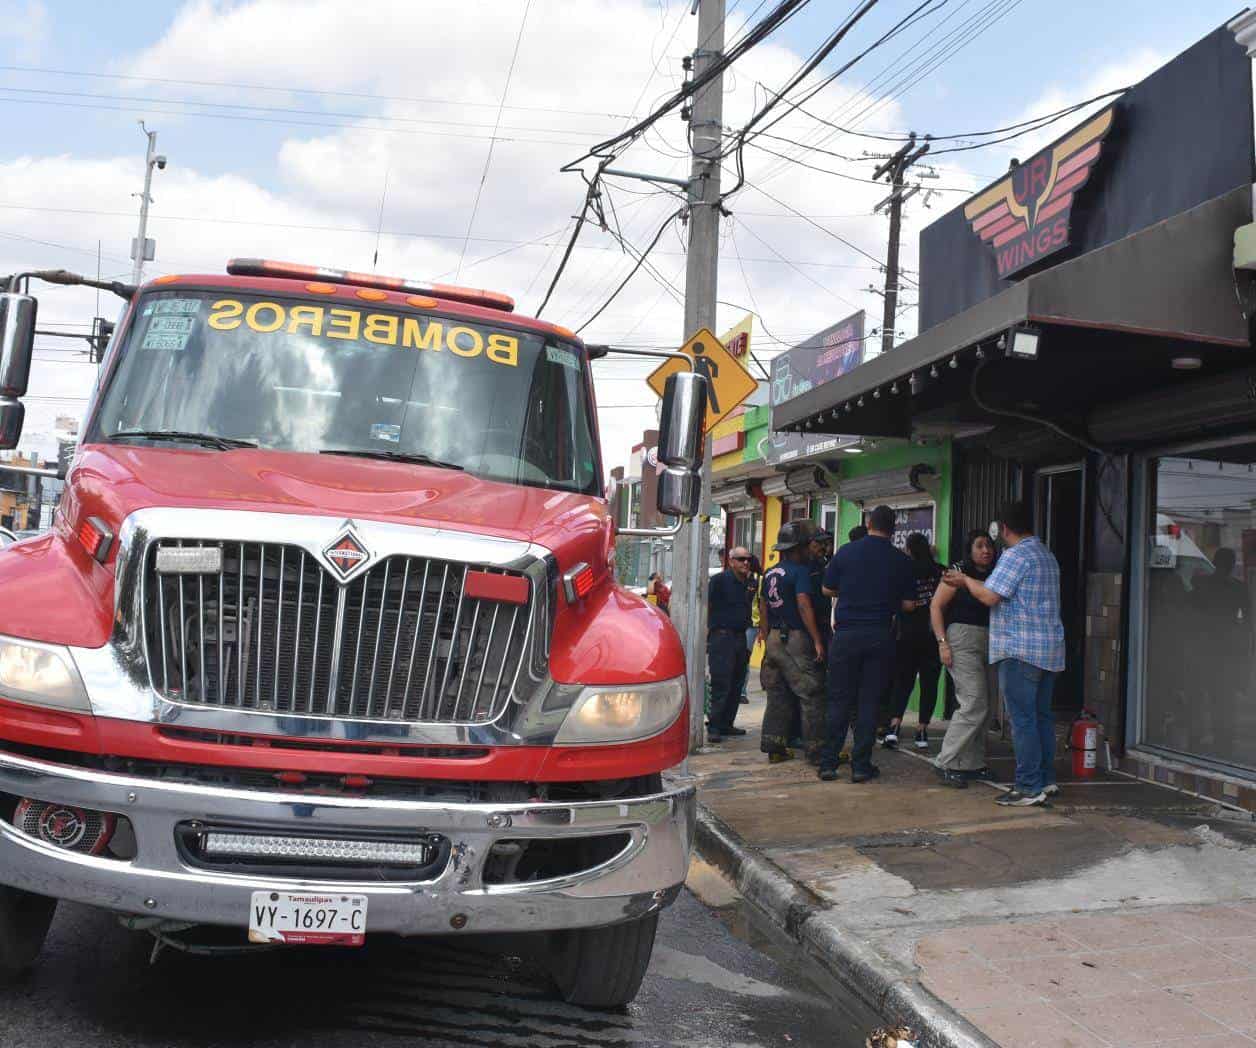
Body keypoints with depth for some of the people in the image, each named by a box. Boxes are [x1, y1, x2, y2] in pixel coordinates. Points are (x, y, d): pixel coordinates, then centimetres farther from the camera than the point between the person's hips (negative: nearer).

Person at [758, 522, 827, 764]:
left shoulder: (769, 573, 13)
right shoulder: (800, 571, -10)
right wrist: (817, 640, -19)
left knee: (778, 695, 12)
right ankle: (816, 748, -1)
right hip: (795, 637, -8)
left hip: (773, 638, 8)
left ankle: (775, 748, 13)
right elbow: (804, 605, -19)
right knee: (811, 694, -2)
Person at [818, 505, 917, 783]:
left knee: (839, 700, 7)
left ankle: (828, 763, 8)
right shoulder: (901, 561, -1)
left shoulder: (846, 552, -1)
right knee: (869, 702, 5)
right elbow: (908, 604, 2)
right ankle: (861, 765, 7)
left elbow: (827, 589, 7)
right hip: (880, 635, 0)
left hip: (846, 634, 0)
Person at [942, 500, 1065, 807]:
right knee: (1042, 715, 14)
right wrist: (967, 582, 27)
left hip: (1021, 649, -9)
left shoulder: (1015, 555, -12)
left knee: (1022, 718, -6)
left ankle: (1029, 787, -5)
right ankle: (1046, 779, 19)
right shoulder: (1047, 555, 18)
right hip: (1050, 648, 9)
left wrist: (966, 580, 3)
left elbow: (989, 596, -16)